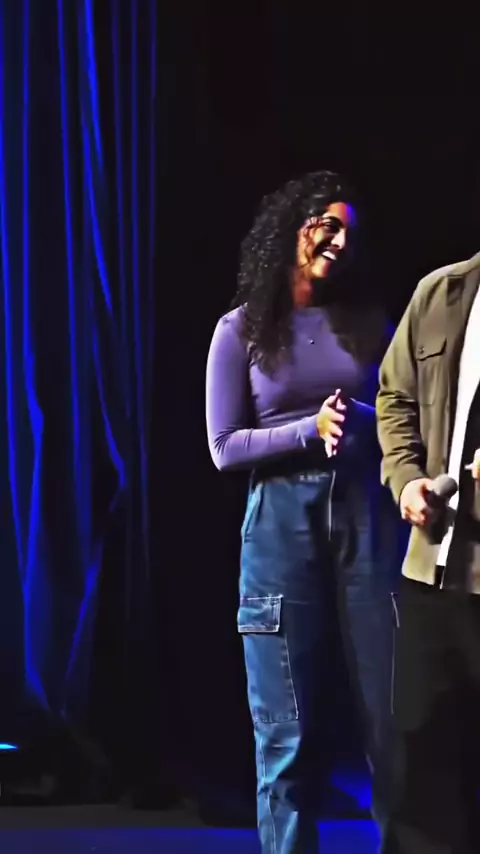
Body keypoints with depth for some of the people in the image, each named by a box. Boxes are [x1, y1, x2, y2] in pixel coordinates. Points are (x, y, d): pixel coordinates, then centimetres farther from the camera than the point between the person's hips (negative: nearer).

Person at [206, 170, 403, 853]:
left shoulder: (367, 322, 9)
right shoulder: (242, 330, 3)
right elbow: (224, 448, -1)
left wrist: (357, 419, -12)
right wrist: (311, 430, -13)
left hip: (365, 518, 2)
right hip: (282, 523, -2)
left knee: (394, 715, -1)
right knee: (289, 730, 2)